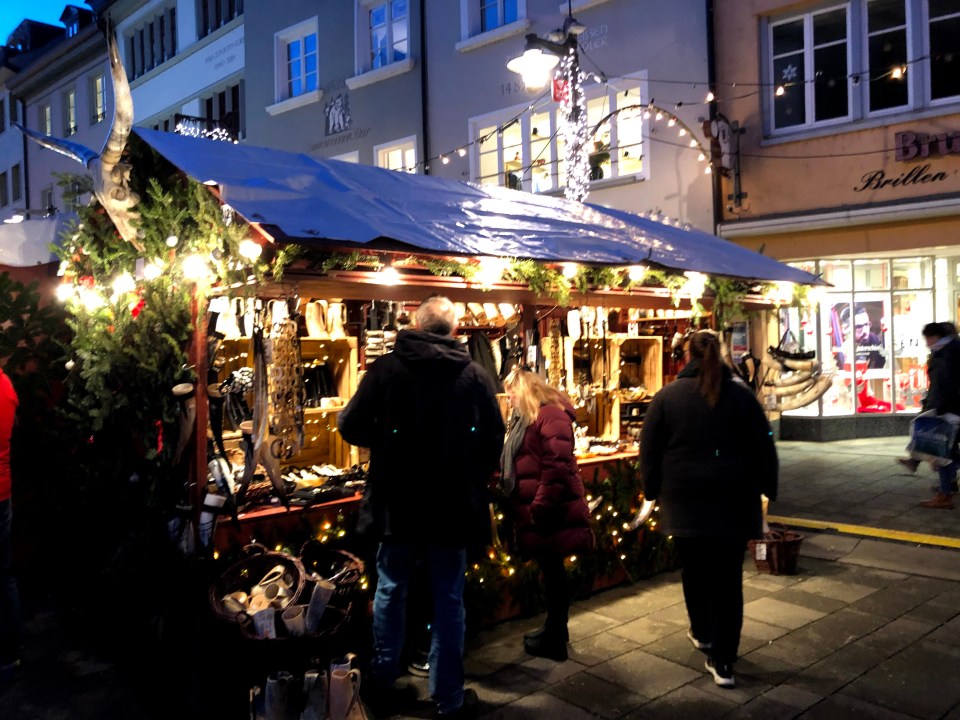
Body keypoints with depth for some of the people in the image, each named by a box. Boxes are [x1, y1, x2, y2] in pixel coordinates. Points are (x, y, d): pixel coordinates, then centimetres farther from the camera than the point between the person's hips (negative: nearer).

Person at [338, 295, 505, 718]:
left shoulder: (386, 368, -9)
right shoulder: (475, 375, -6)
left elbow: (351, 427, -7)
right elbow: (494, 439, -1)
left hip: (397, 504, 0)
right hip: (454, 506, 0)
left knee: (390, 591, 17)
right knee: (448, 599, 12)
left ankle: (382, 686, 28)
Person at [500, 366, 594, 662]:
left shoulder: (550, 414, -16)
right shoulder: (528, 417, 16)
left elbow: (557, 466, -23)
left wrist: (539, 508, -22)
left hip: (551, 512, -9)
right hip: (537, 510, 9)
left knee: (553, 572, 1)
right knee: (550, 571, 17)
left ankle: (554, 640, 12)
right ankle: (555, 629, 30)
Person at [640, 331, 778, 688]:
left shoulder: (667, 396, -2)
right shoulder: (741, 395, 2)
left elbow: (650, 450, 1)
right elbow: (764, 448, 5)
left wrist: (653, 490, 12)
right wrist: (768, 488, 15)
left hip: (685, 498, 0)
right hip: (733, 499, 1)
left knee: (695, 568, 18)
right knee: (728, 575, 4)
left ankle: (702, 632, 34)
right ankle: (722, 660, 6)